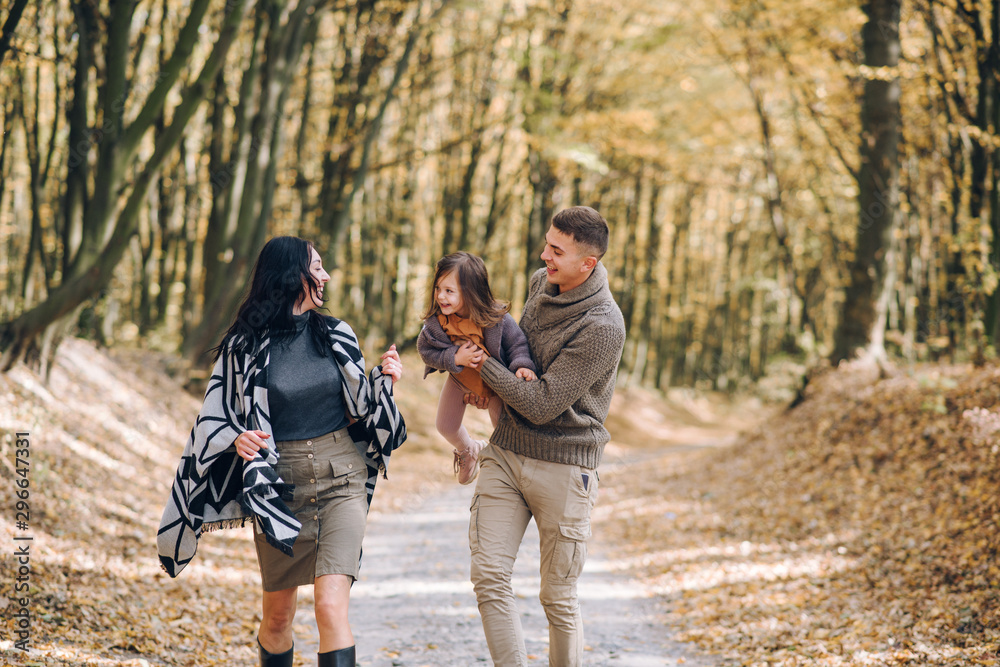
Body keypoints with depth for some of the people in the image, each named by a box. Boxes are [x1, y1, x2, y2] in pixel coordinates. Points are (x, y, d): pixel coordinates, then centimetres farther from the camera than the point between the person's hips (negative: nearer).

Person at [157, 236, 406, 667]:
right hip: (279, 487, 0)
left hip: (340, 480, 0)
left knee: (330, 607, -16)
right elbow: (216, 419, 2)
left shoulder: (336, 336, 5)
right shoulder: (245, 346, -3)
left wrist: (383, 381, -5)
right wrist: (237, 440, -19)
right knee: (277, 617, 12)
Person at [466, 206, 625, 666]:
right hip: (505, 452, 6)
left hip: (563, 466, -6)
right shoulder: (540, 283, 5)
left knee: (558, 598, 3)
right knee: (489, 578, -6)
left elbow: (541, 405, -21)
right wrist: (491, 383, 9)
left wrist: (483, 364, -13)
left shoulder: (602, 327, -20)